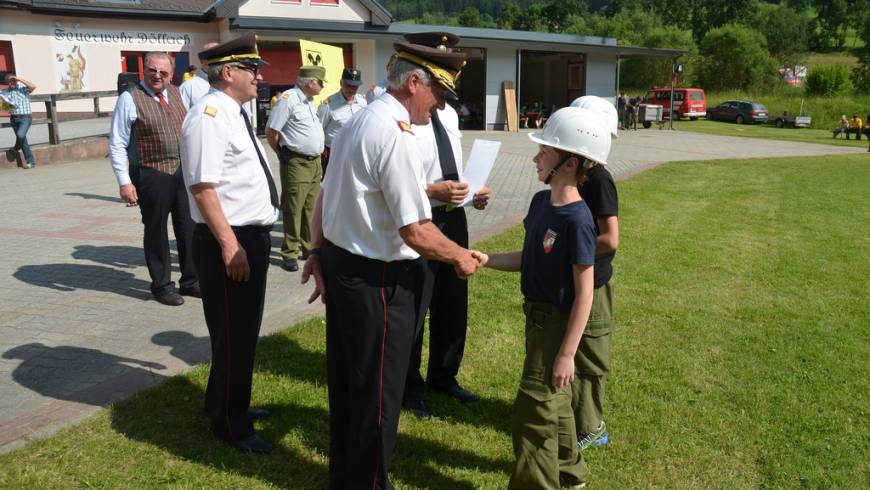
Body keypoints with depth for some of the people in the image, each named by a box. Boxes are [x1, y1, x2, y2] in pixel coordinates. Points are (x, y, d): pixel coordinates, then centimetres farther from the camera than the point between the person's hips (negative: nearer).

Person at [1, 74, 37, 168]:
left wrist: (19, 79, -17)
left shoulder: (23, 88, -1)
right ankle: (30, 161, 10)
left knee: (20, 135, -26)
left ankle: (15, 149, 7)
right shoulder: (5, 91, 9)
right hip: (14, 118, 5)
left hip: (25, 117, -5)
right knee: (22, 139, 5)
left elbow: (33, 87, -20)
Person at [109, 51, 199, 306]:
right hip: (152, 175, -5)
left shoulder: (176, 93, 10)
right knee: (156, 232, 6)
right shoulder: (130, 99, -6)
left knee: (189, 228, 11)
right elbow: (117, 144, -7)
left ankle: (190, 281, 26)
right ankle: (162, 285, 20)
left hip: (184, 172, 5)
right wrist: (124, 182, -13)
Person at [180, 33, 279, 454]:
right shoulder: (209, 115, -18)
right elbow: (202, 187, -24)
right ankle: (230, 426, 21)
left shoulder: (234, 113, 13)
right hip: (228, 243, -10)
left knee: (244, 331, 22)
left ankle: (228, 404, 41)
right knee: (233, 336, 3)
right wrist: (229, 244, -26)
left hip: (253, 237, 10)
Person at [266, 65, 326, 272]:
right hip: (296, 163, -8)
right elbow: (271, 132, -12)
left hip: (315, 162, 8)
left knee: (311, 208, 12)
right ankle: (289, 254, 2)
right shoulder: (288, 99, -12)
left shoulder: (309, 101, 15)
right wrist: (284, 155, 0)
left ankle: (308, 247, 23)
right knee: (293, 210, -5)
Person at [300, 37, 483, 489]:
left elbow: (326, 196, 13)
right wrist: (461, 257, -8)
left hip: (340, 266, 10)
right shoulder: (396, 134, -22)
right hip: (377, 281, -10)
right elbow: (417, 234, -23)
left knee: (346, 381, 24)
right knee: (377, 393, 9)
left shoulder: (359, 121, 9)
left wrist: (318, 252, 17)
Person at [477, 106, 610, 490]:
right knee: (554, 401, 23)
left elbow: (584, 293, -20)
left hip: (558, 323, -9)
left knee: (533, 410, 0)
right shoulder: (540, 201, 1)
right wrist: (485, 259, -2)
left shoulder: (577, 219, -24)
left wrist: (567, 353, -19)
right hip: (537, 315, 9)